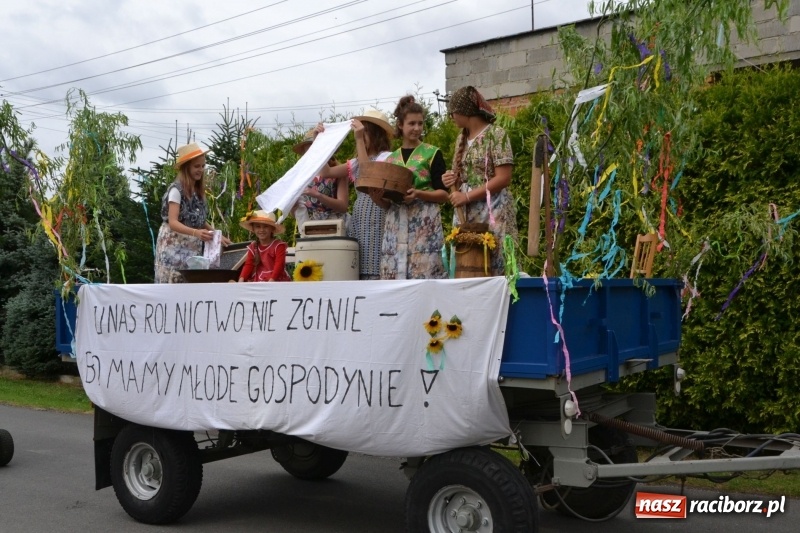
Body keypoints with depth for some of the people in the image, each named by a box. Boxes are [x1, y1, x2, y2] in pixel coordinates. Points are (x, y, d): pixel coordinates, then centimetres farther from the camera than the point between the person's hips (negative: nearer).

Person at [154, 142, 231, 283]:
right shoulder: (176, 189, -12)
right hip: (174, 248, -7)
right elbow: (173, 223, -21)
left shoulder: (198, 191, 9)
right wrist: (195, 232, -36)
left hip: (193, 249, 7)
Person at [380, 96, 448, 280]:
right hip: (395, 224, 4)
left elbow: (444, 194, -2)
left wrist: (418, 194, -17)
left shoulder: (432, 153, 3)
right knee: (393, 276, 0)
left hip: (424, 223, -4)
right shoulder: (391, 158, 15)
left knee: (424, 274, -10)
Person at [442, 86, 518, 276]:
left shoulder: (496, 134, -5)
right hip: (465, 214, 7)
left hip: (492, 213, -6)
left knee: (495, 268, -8)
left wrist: (467, 196, -14)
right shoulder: (461, 138, 15)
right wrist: (452, 180, 2)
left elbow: (503, 178, -14)